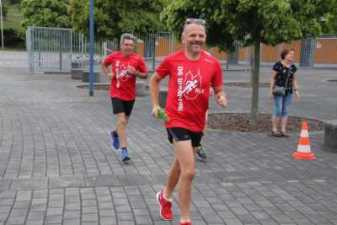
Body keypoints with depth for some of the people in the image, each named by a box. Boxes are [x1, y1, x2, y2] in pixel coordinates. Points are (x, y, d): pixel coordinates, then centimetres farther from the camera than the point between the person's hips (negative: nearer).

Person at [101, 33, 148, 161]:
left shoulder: (137, 59, -7)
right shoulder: (114, 56, -5)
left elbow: (145, 75, 1)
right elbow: (103, 64, 15)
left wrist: (135, 72, -18)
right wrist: (108, 74, -2)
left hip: (130, 95, 2)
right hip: (116, 94, -2)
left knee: (124, 121, 18)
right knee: (121, 120, -14)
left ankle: (115, 133, 50)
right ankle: (123, 149, -10)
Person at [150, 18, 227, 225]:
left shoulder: (213, 63, -4)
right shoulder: (172, 60, -7)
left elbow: (219, 91, 4)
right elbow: (154, 80, 10)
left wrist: (222, 99, -18)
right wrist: (155, 105, 4)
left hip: (197, 122, 4)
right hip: (177, 120, -4)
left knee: (180, 164, 24)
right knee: (189, 171, -13)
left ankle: (165, 196, 52)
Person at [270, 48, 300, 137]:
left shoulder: (292, 67, 5)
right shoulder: (278, 65, -11)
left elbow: (294, 79, 10)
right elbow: (273, 78, -7)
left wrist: (296, 91, 4)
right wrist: (271, 90, -11)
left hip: (288, 91, 5)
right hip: (278, 90, -5)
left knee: (285, 111, 5)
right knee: (277, 110, -6)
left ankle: (283, 131, 9)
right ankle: (274, 130, 4)